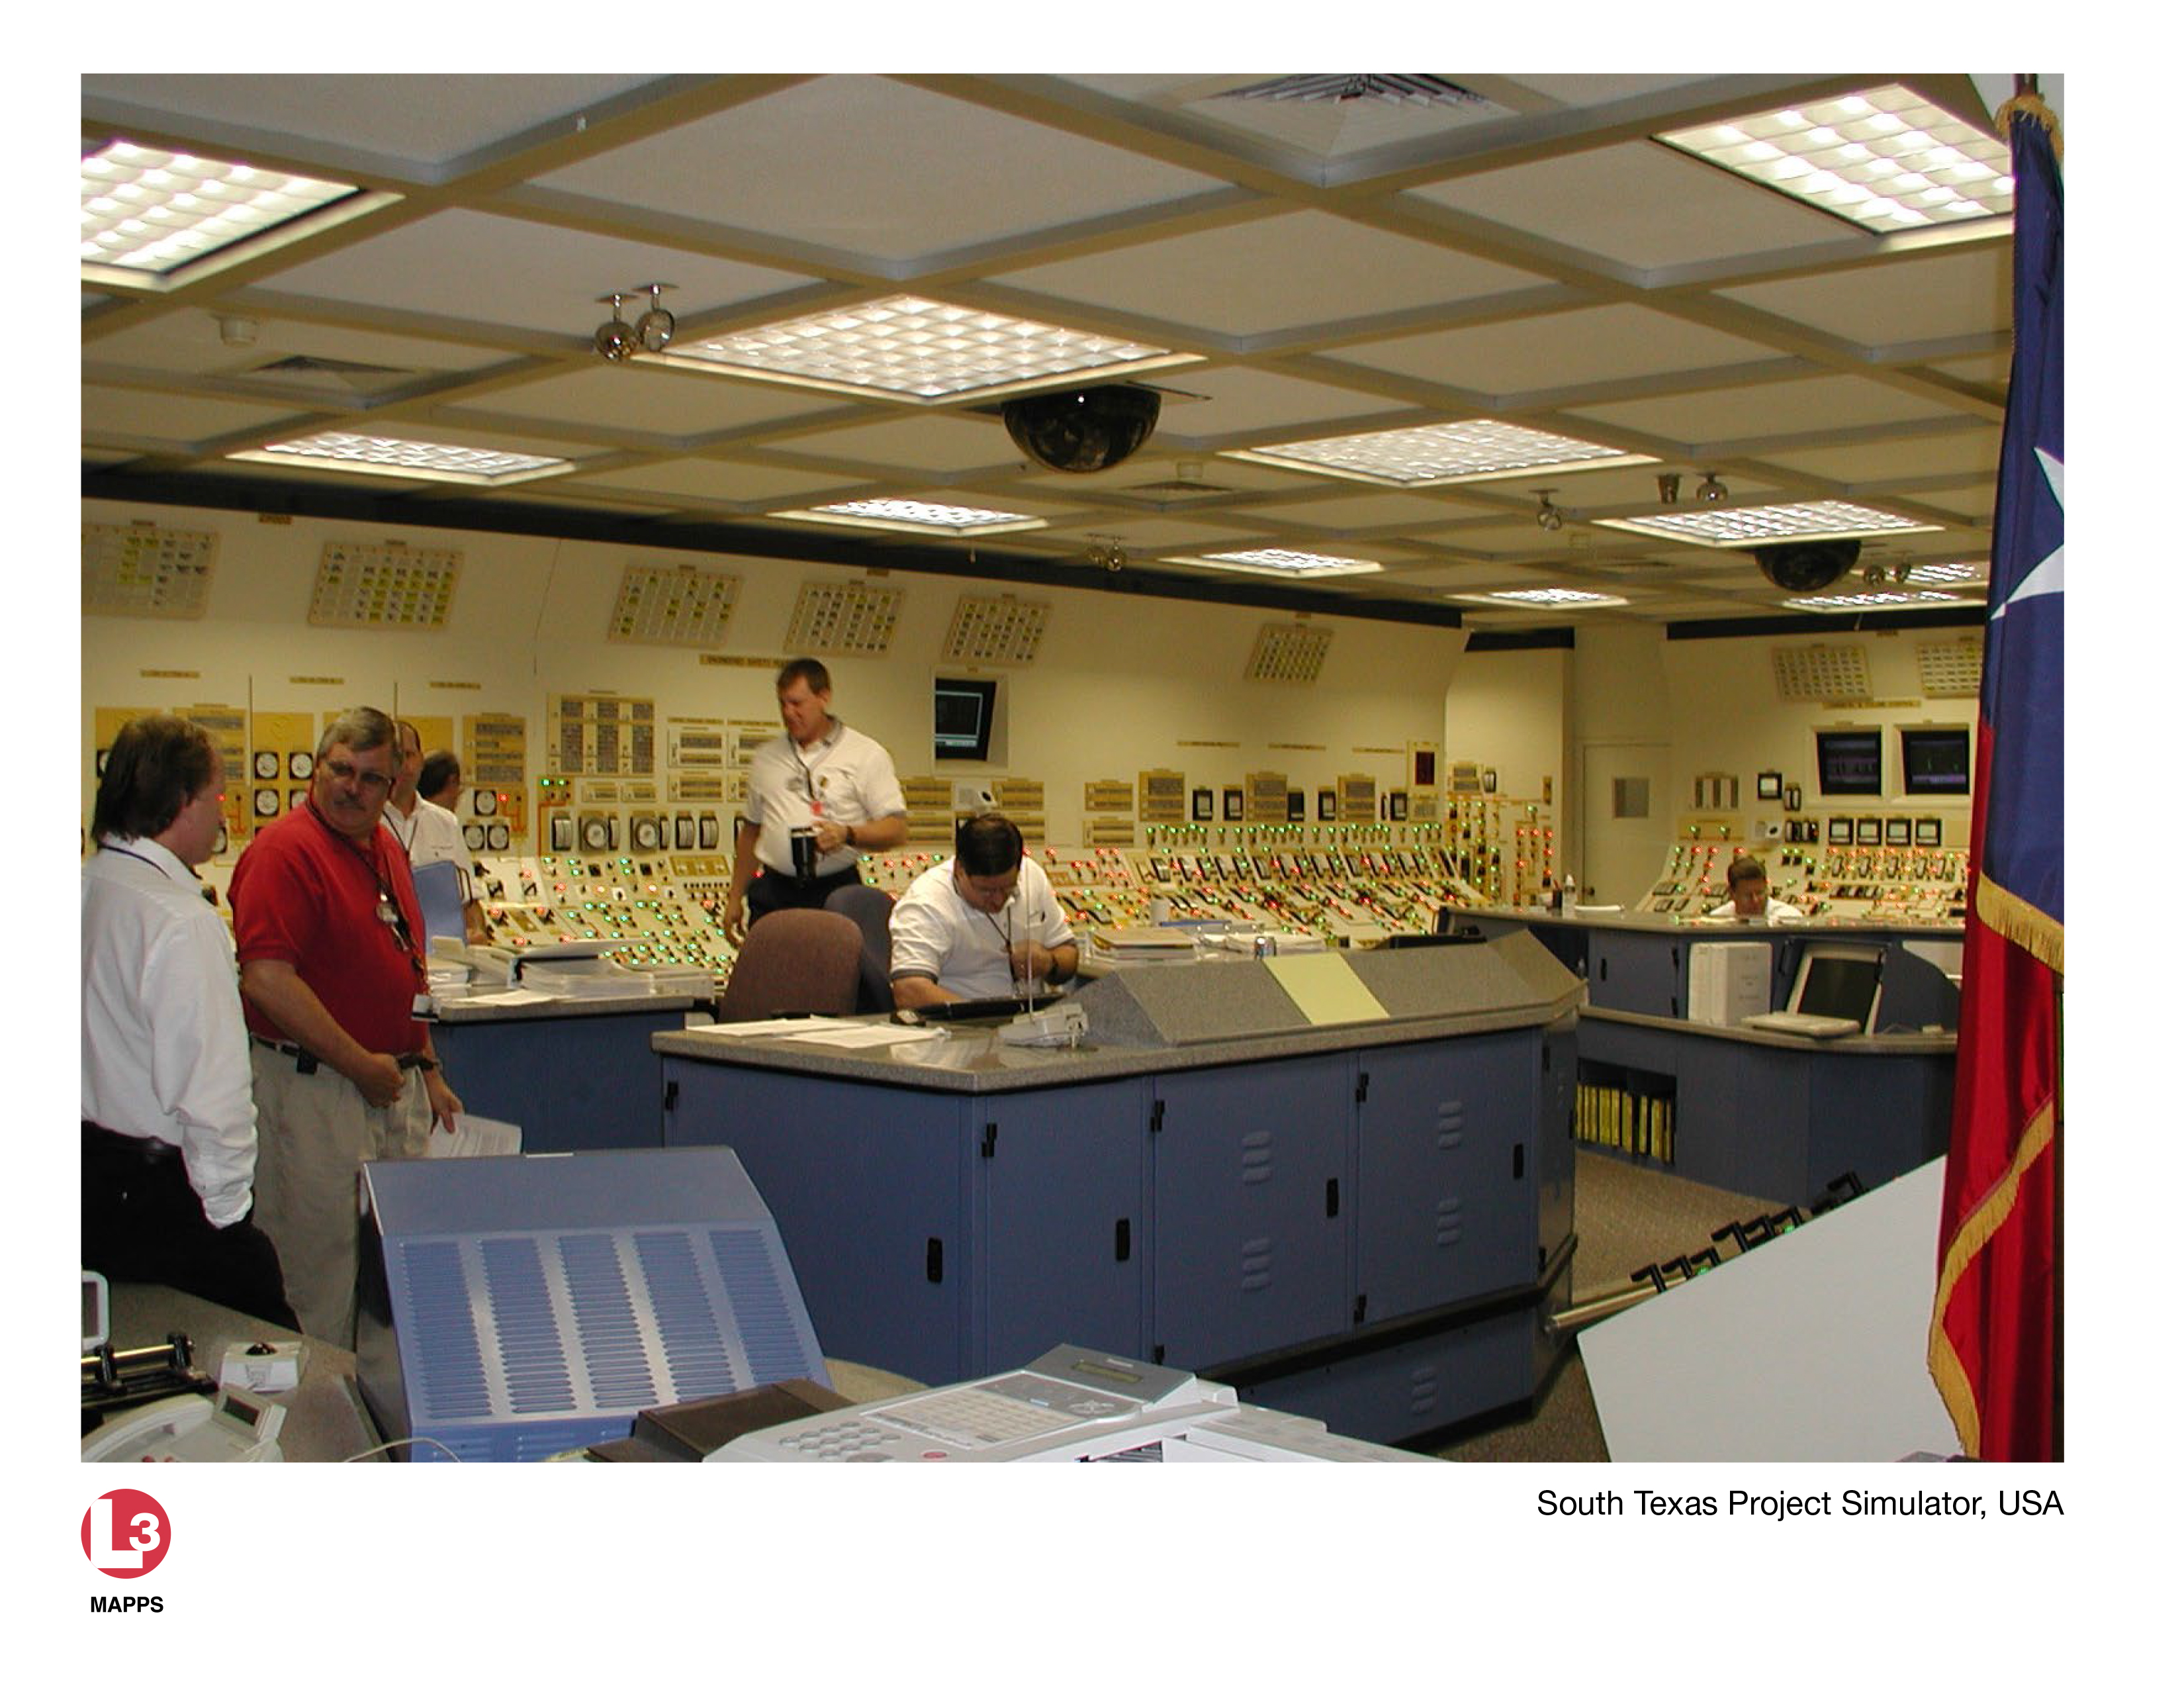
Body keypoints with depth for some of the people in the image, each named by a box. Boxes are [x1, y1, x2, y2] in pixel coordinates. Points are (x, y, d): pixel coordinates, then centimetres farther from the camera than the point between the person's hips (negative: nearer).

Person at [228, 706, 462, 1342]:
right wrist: (363, 1066, -18)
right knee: (323, 1262, 1)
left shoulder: (385, 848, 14)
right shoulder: (286, 849, -13)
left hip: (395, 1087, 9)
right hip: (315, 1091, -8)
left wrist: (426, 1069, 19)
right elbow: (266, 980, -23)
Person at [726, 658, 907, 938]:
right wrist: (735, 897, 19)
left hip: (834, 893, -3)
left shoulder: (867, 755, 1)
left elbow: (897, 829, -4)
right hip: (774, 891, 4)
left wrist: (847, 834, -21)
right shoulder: (765, 757, 16)